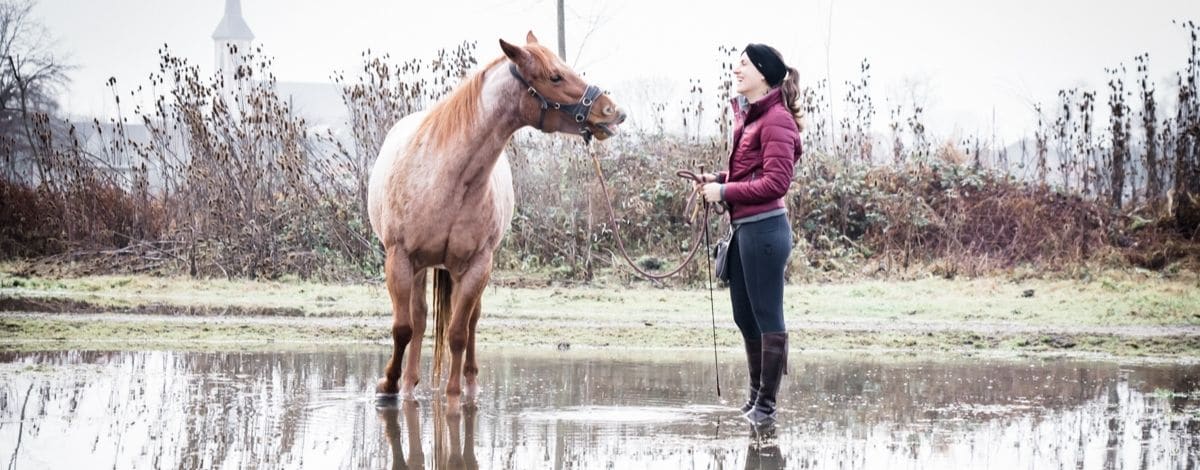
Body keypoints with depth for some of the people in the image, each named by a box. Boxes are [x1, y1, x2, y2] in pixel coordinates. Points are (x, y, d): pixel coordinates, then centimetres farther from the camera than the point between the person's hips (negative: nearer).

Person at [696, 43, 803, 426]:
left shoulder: (776, 120, -14)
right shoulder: (748, 115, 15)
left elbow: (776, 181, -20)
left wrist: (725, 192, -17)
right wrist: (718, 179, 8)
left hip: (764, 228, -10)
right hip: (744, 227, 10)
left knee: (767, 317, -3)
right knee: (745, 318, 17)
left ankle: (767, 405, 3)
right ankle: (756, 395, 29)